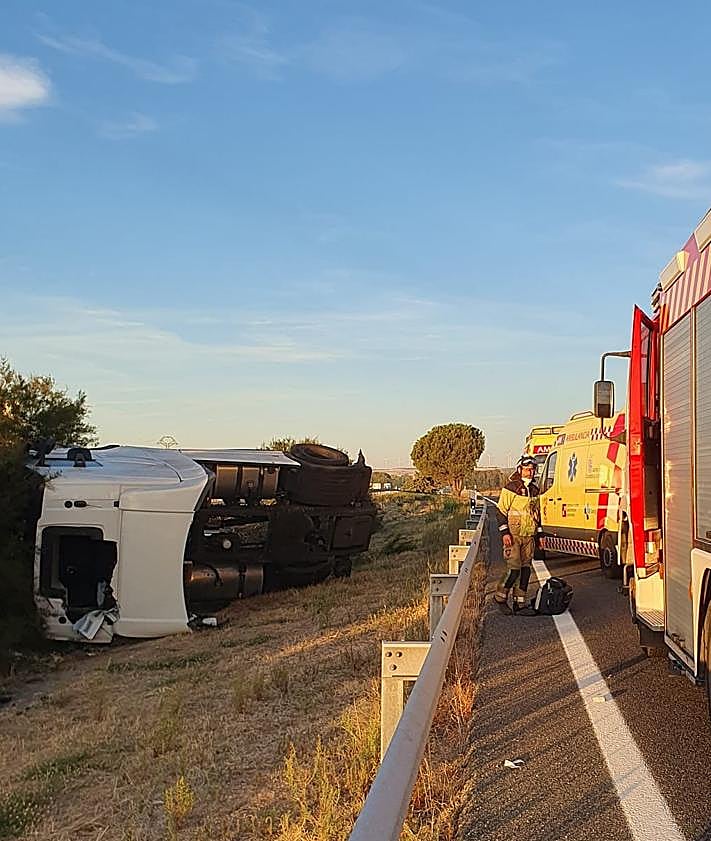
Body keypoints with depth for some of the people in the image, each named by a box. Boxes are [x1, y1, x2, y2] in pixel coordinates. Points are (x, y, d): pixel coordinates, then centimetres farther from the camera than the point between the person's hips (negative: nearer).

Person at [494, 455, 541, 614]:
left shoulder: (534, 489, 14)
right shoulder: (510, 488, -8)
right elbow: (501, 511, -8)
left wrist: (540, 533, 20)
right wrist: (504, 533, -14)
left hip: (529, 536, 7)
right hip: (513, 535, -7)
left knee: (525, 568, 5)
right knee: (514, 569, -12)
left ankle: (520, 602, 13)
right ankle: (500, 597, 7)